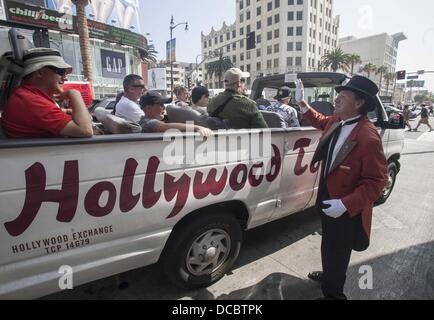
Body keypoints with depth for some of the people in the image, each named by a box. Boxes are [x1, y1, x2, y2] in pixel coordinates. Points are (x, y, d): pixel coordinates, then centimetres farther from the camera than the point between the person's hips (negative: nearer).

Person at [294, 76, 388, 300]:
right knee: (329, 245, 29)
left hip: (346, 210, -8)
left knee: (337, 251, 14)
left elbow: (377, 180, -24)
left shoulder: (368, 138, -28)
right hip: (328, 196, 8)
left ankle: (333, 293, 40)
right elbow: (321, 121, 20)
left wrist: (346, 204, -31)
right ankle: (328, 275, 56)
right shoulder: (336, 121, -5)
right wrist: (302, 104, 10)